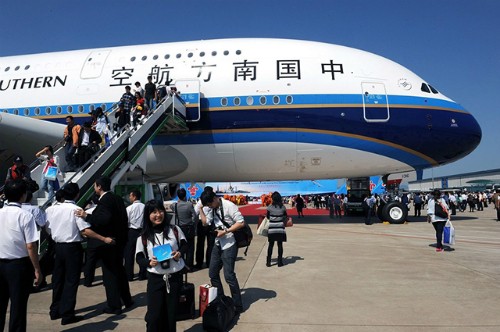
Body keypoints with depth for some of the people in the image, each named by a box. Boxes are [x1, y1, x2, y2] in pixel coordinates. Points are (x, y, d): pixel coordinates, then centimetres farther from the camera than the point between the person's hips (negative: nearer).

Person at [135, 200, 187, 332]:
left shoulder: (174, 229, -3)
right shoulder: (143, 236, -5)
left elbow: (184, 245, 8)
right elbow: (139, 258, 0)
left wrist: (179, 253, -13)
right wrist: (149, 262, -20)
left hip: (175, 277, 1)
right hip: (155, 279, -1)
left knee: (171, 313, 15)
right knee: (154, 315, 2)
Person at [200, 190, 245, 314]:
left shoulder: (229, 206, -17)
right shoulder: (213, 209, 6)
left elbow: (241, 223, -20)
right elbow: (205, 222, 7)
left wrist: (225, 231, -21)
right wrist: (200, 209, 0)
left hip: (229, 245, -8)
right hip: (218, 244, 8)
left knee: (229, 275, -6)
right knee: (213, 273, 14)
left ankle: (238, 306, 10)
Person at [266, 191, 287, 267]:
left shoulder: (270, 207, -6)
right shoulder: (283, 207, -2)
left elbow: (268, 217, 3)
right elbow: (285, 217, 3)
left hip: (272, 229, 0)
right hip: (280, 228, 0)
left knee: (270, 244, 8)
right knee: (280, 244, 6)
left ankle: (268, 262, 12)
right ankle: (280, 262, 10)